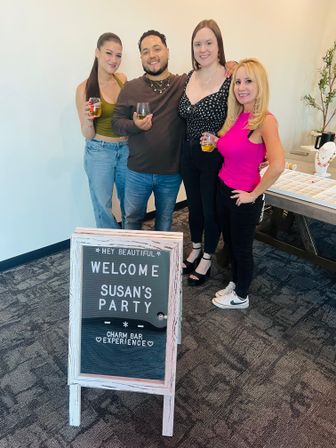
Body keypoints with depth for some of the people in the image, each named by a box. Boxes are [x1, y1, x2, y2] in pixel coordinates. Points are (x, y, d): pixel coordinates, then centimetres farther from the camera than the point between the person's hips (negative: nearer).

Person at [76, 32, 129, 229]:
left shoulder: (122, 79, 1)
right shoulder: (85, 88, -10)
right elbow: (88, 135, -6)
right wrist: (87, 119, -26)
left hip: (126, 149, 4)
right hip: (99, 152, -4)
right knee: (103, 207, 8)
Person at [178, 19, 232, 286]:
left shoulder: (231, 81, -14)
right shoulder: (189, 77, 4)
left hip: (215, 158, -6)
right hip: (189, 155, 6)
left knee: (211, 210, 9)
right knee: (193, 206, 19)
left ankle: (207, 259, 31)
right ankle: (195, 250, 41)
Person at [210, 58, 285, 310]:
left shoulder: (265, 120, -19)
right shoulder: (236, 117, 5)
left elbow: (277, 165, -31)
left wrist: (254, 194, -21)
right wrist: (215, 143, 2)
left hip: (243, 198, -7)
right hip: (224, 190, 7)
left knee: (242, 247, 11)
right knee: (230, 242, 22)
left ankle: (241, 297, 33)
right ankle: (235, 283, 45)